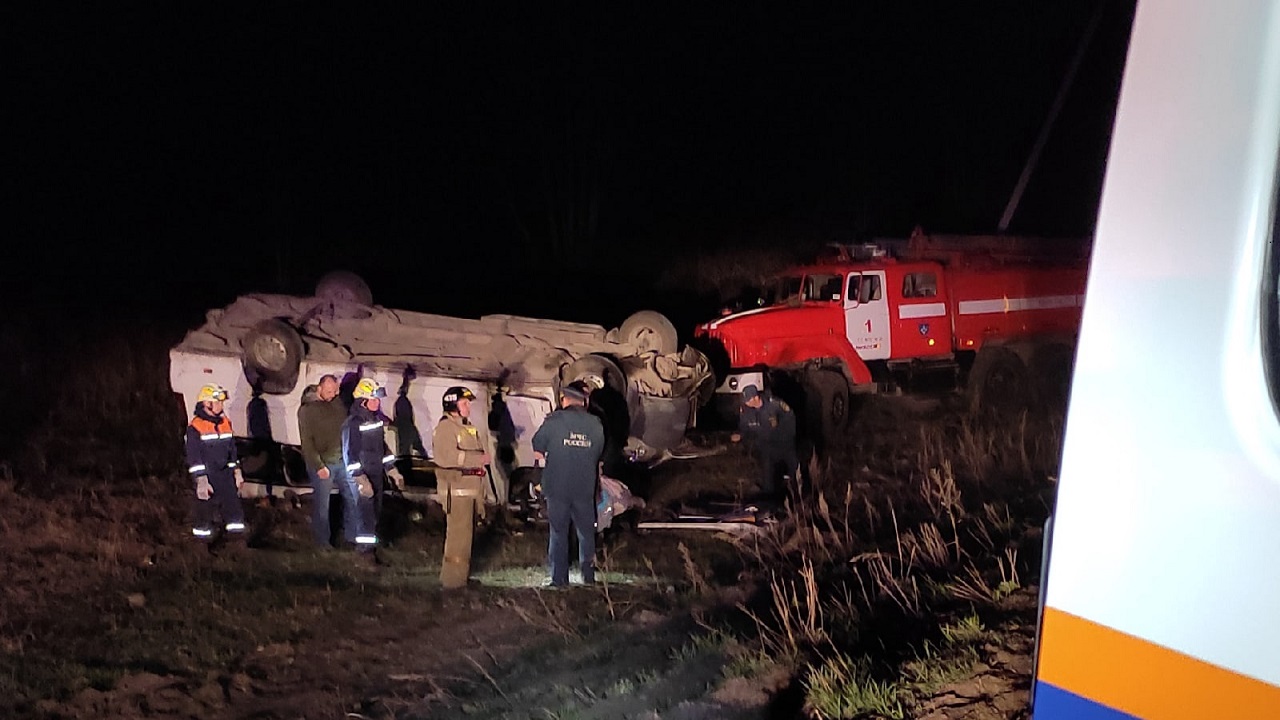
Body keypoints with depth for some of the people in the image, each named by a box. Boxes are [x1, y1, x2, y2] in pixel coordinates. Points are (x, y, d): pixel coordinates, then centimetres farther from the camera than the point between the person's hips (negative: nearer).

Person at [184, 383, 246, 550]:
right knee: (205, 511, 1)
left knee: (234, 507, 2)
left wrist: (237, 472, 16)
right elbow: (193, 456, -15)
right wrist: (201, 481, -21)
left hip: (225, 474, 6)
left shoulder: (225, 422, 10)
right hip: (207, 478, -6)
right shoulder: (196, 427, -11)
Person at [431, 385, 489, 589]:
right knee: (458, 535, -12)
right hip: (456, 490, -10)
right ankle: (452, 579, -10)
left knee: (466, 533, 14)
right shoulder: (445, 427, -10)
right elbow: (446, 456, -25)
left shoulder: (469, 428, 21)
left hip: (472, 487, 10)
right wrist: (477, 459, -22)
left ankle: (463, 574, 22)